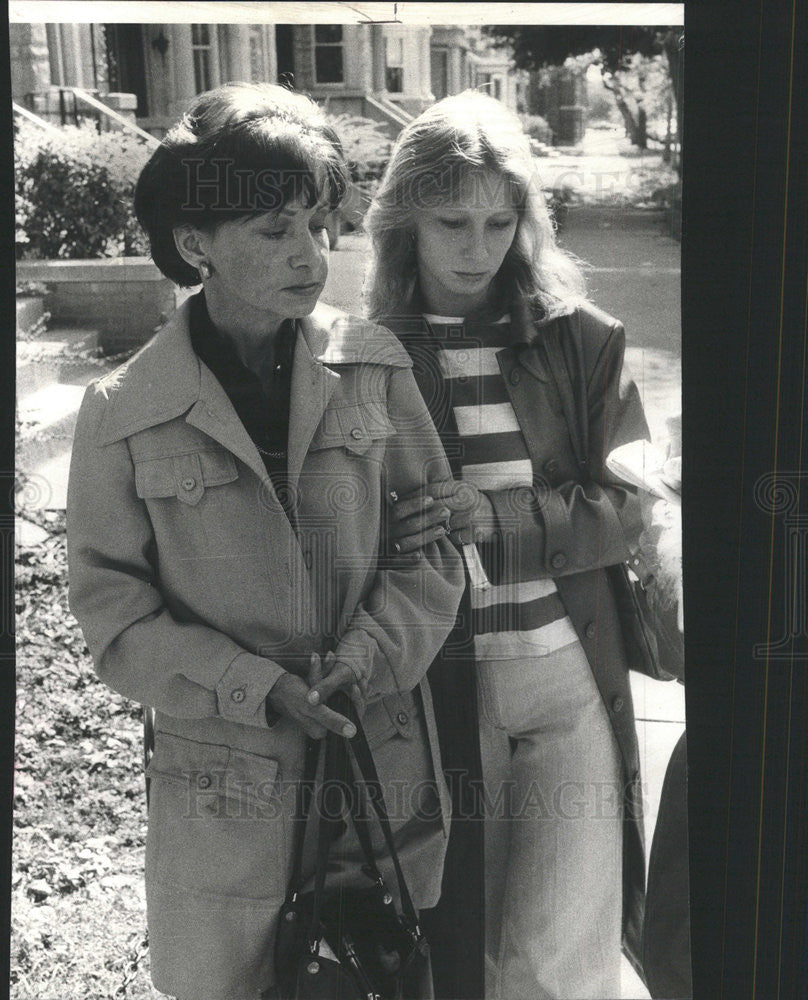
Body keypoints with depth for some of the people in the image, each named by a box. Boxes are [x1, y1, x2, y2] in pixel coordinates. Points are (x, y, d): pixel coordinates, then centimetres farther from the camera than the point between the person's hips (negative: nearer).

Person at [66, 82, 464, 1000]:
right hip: (225, 784, -2)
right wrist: (257, 689, -18)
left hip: (387, 766, 2)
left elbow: (432, 546, 0)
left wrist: (364, 659, -16)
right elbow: (113, 610, -6)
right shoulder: (124, 415, -9)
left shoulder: (374, 369, -4)